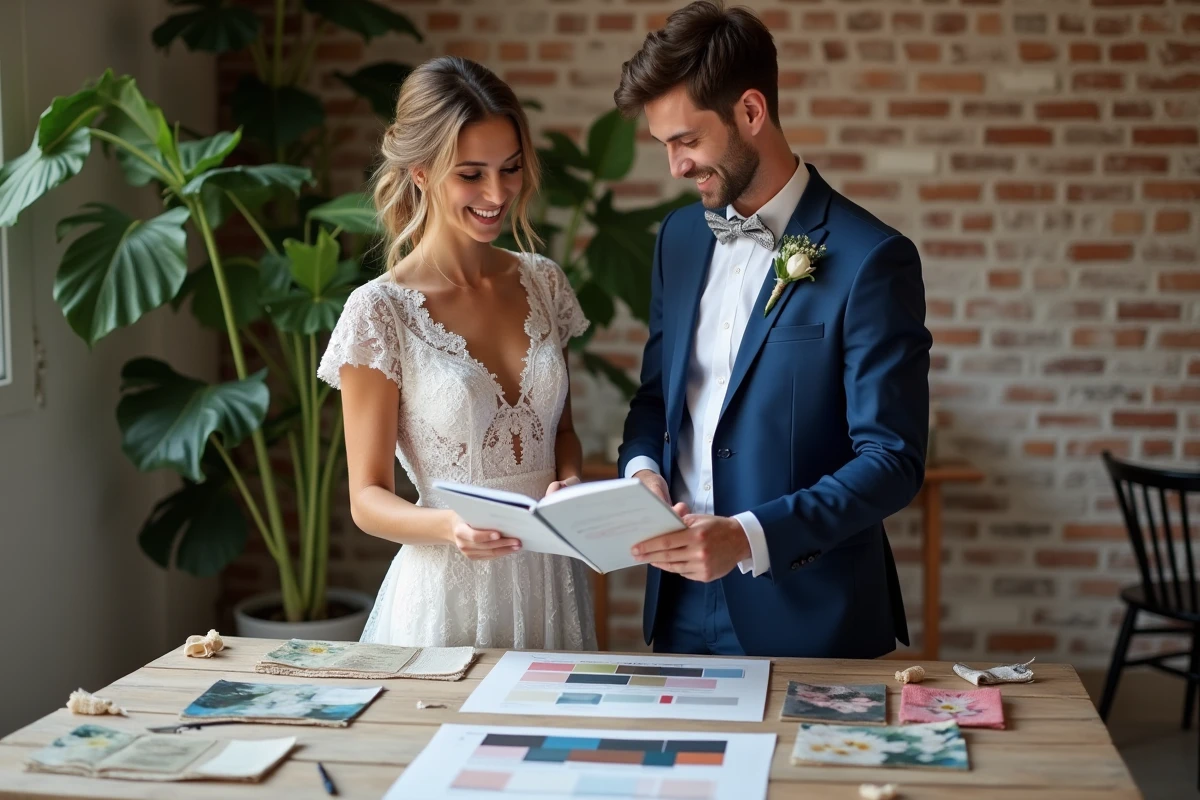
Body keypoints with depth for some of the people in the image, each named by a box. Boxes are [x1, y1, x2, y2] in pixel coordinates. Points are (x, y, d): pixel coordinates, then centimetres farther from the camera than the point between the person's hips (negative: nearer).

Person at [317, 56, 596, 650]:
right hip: (450, 594, -4)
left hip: (553, 584, 5)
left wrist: (569, 482, -6)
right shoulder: (380, 311, -11)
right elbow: (368, 499, -8)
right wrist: (449, 527, -27)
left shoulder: (543, 283, 3)